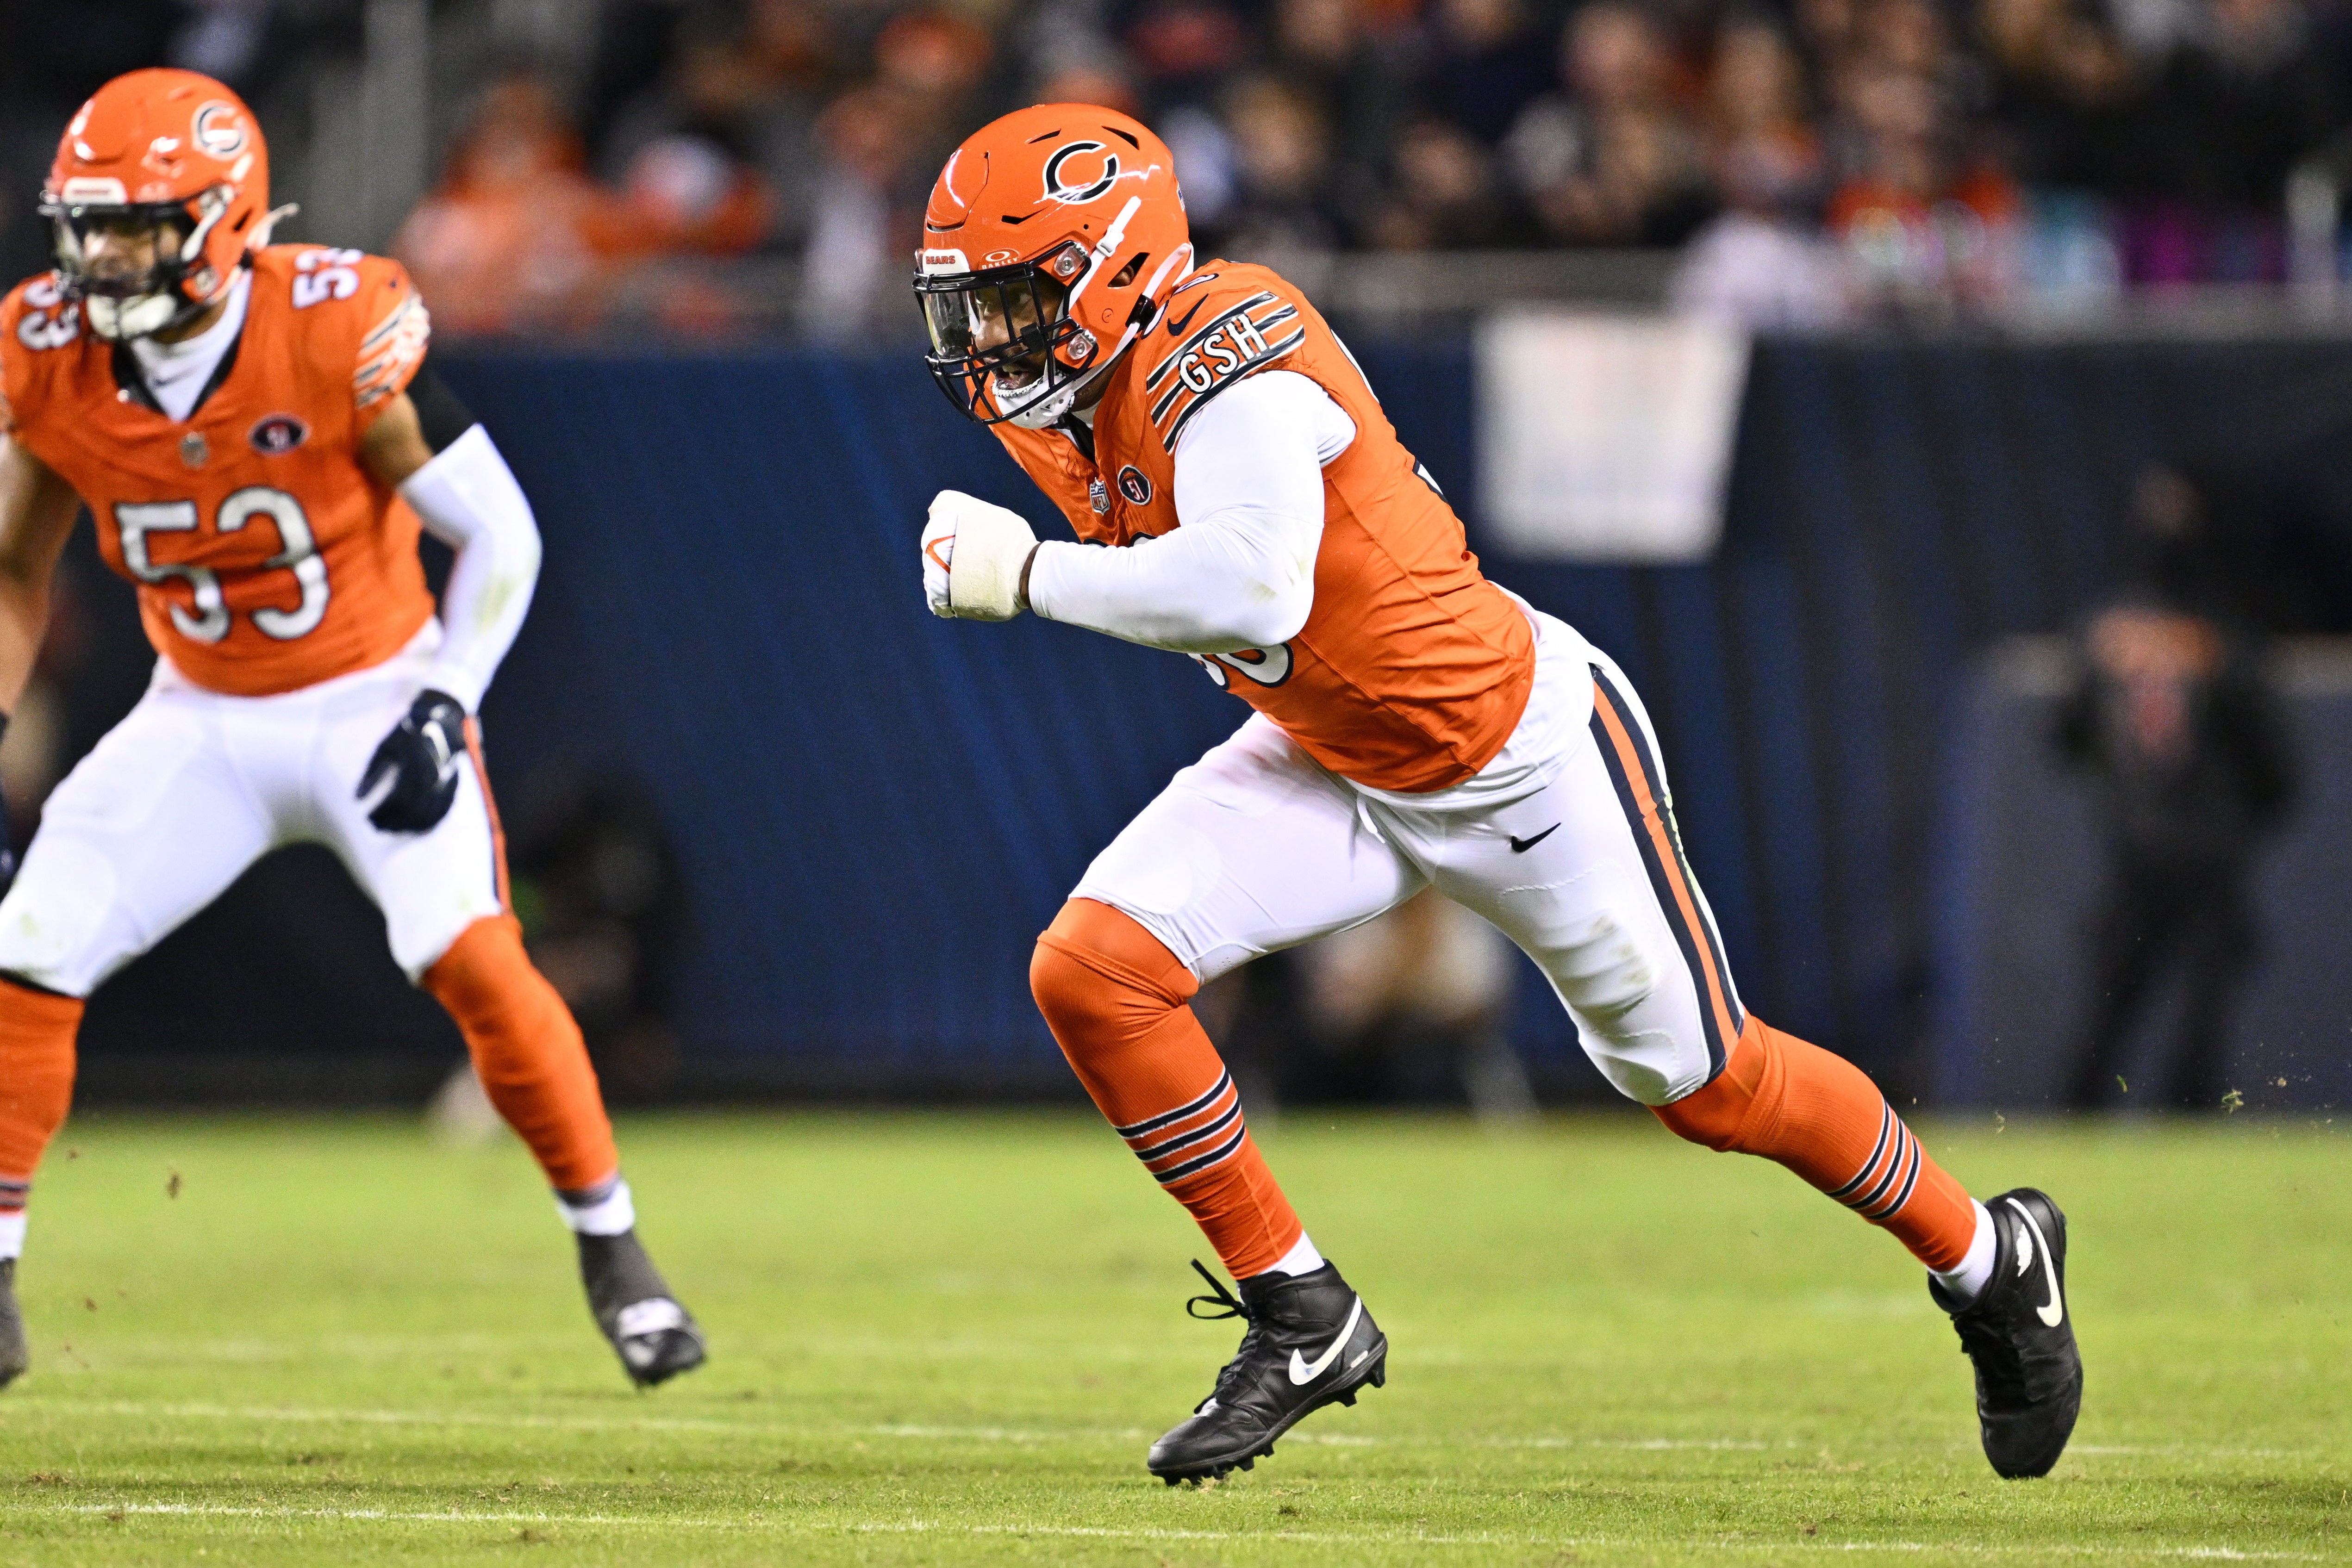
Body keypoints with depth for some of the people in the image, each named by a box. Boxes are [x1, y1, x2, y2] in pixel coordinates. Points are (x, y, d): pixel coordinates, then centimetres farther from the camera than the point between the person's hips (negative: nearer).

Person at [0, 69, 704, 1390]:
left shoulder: (337, 331, -24)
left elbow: (498, 535, -15)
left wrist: (445, 710, -22)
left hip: (372, 704, -4)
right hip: (202, 720, 4)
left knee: (474, 959, -21)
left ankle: (615, 1253, -3)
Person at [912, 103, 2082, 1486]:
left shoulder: (1220, 374, -31)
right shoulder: (1068, 404, -5)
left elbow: (1247, 592, -47)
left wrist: (1031, 572, -39)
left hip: (1526, 757, -8)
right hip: (1333, 766, 8)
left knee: (1705, 1083, 7)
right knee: (1091, 971, -13)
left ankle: (1990, 1259, 33)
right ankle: (1302, 1319, 1)